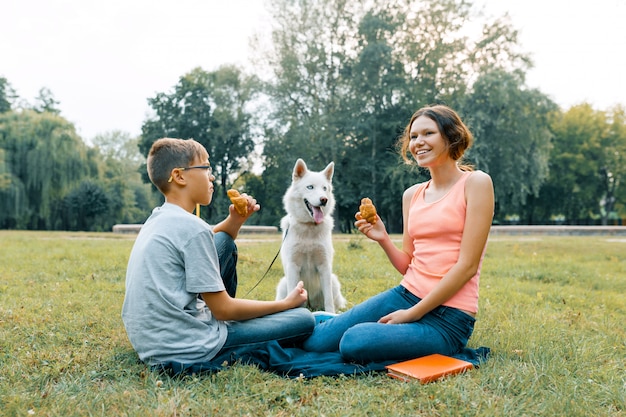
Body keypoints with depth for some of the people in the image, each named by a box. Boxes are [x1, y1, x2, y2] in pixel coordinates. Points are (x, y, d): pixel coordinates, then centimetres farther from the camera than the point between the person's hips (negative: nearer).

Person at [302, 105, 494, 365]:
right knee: (315, 342, -4)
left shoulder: (475, 182, -6)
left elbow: (467, 265, -13)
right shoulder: (412, 195, 10)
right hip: (405, 294, 6)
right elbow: (408, 265, 13)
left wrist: (413, 313, -13)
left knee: (354, 342, -26)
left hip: (447, 314, -5)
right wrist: (383, 239, -7)